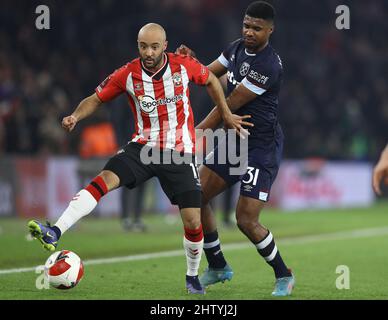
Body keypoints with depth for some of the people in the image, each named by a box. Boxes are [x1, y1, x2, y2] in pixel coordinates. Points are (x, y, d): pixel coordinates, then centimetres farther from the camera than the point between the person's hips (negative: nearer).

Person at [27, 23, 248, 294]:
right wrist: (76, 116, -18)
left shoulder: (184, 66, -9)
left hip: (180, 152, 0)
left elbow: (211, 80, 11)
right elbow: (96, 99, 1)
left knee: (193, 222, -5)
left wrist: (226, 115, 12)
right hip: (144, 146, 0)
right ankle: (55, 233, -37)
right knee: (104, 179, -27)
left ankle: (193, 277, 22)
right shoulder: (127, 75, -9)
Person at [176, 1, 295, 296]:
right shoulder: (238, 48, 5)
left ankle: (284, 276, 10)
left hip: (262, 147, -9)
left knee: (246, 220, -13)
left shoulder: (268, 66, -23)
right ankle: (218, 267, 22)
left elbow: (229, 105, -20)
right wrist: (191, 61, -12)